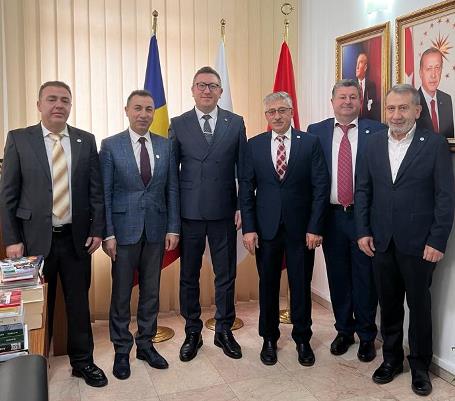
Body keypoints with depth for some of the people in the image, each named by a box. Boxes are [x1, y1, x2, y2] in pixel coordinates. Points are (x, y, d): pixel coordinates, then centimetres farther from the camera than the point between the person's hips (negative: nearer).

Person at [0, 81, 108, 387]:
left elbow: (96, 190, 5)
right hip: (35, 238, -1)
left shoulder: (86, 141, 3)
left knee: (79, 303, 11)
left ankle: (83, 361, 29)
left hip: (77, 238, 2)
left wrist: (97, 230, -1)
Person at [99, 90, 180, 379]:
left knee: (151, 291, 12)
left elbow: (172, 190, 6)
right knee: (121, 293, 7)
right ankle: (122, 350, 23)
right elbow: (104, 193, -4)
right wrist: (108, 233, -9)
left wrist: (173, 228, 0)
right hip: (124, 229, -2)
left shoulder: (166, 146, 5)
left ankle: (146, 344, 29)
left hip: (156, 230, 3)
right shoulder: (110, 146, -2)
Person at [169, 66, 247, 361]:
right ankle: (193, 333, 28)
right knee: (188, 276, 10)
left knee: (226, 274, 10)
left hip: (224, 212, 0)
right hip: (189, 213, 0)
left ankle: (224, 331, 28)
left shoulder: (235, 123, 4)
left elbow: (243, 168, 4)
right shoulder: (179, 125, 3)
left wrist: (242, 207, -1)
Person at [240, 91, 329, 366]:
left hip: (301, 228, -1)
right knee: (268, 285, 12)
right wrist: (248, 228, -4)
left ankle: (302, 339, 28)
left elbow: (321, 187, -3)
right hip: (266, 228, 1)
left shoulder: (311, 143, -1)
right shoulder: (255, 145, 4)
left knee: (301, 286, 9)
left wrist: (315, 228, -9)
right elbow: (246, 189, 3)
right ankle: (269, 338, 29)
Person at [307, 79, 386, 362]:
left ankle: (367, 336, 26)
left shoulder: (377, 131, -2)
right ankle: (344, 331, 32)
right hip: (331, 215, 2)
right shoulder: (316, 132, 4)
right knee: (338, 278, 14)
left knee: (365, 278, 8)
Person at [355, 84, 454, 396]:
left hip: (419, 243, -3)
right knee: (389, 305, 14)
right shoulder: (374, 143, 5)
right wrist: (363, 231, 1)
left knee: (419, 305, 11)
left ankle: (420, 365, 29)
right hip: (381, 241, 3)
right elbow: (363, 190, 7)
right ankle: (391, 359, 32)